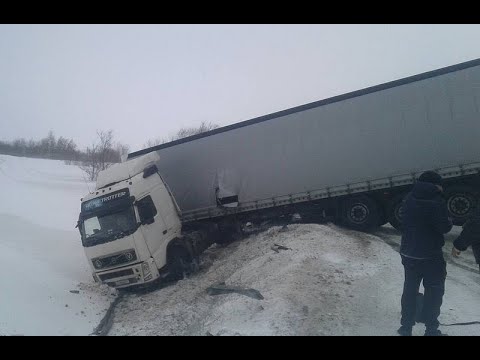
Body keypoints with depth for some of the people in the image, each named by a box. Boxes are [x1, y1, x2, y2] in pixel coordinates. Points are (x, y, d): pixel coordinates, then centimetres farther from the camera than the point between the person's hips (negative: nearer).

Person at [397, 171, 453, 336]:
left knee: (410, 289, 14)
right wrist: (450, 222, 4)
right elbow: (443, 227, -17)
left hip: (408, 253, 6)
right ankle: (431, 329, 14)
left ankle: (406, 326, 21)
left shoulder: (409, 199, 2)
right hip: (430, 255, -6)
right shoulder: (436, 201, -17)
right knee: (434, 291, 9)